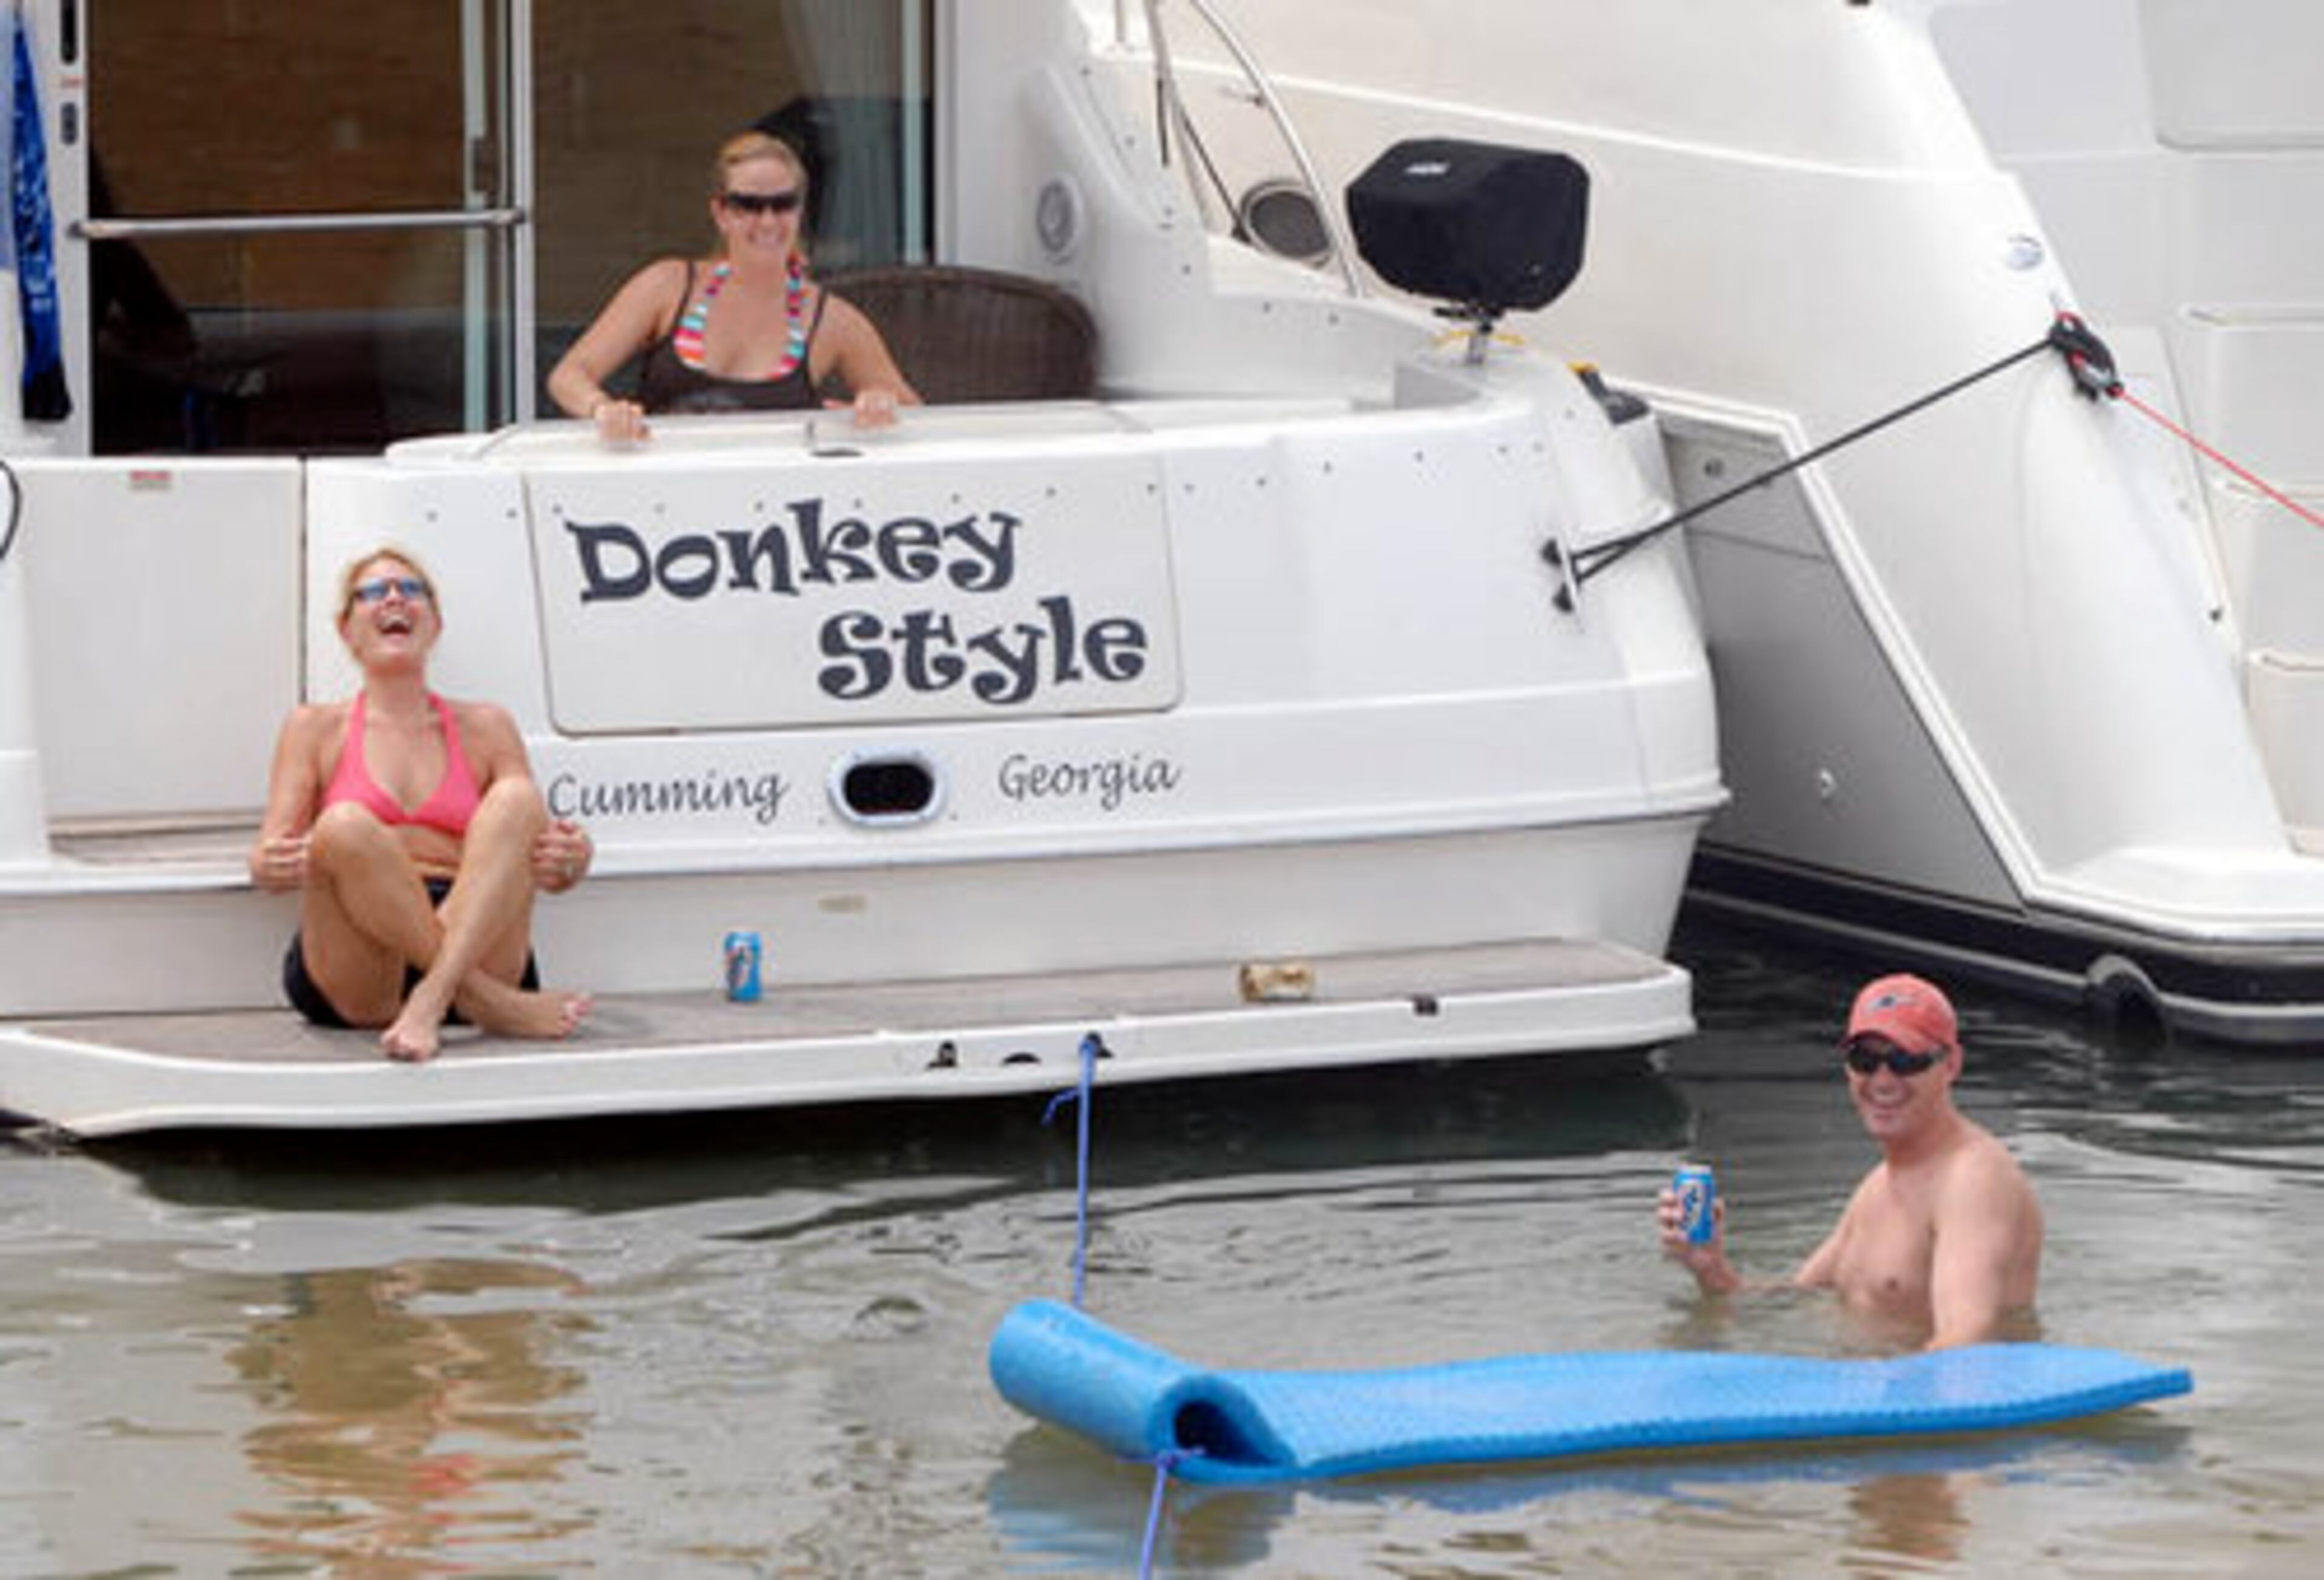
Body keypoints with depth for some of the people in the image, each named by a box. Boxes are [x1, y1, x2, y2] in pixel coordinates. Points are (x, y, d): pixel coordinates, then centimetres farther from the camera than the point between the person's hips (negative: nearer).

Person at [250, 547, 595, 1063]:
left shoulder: (485, 729, 21)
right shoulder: (315, 729, 17)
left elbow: (537, 845, 14)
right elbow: (268, 862, 7)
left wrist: (570, 862, -12)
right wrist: (274, 867, -19)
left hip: (477, 940, 2)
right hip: (353, 976, -1)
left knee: (515, 799, -22)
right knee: (344, 828, -29)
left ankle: (433, 1000, -42)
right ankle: (490, 1005, -34)